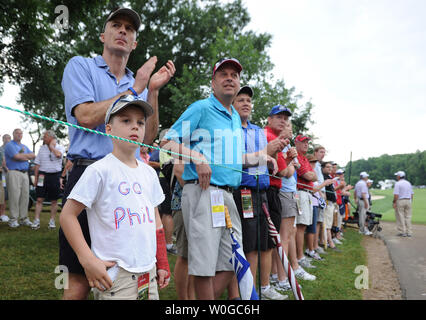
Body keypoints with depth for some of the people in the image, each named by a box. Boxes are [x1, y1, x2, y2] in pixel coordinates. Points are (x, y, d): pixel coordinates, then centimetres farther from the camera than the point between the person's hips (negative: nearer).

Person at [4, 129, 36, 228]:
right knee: (15, 196, -9)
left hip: (25, 173, 6)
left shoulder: (24, 146, 23)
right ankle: (13, 219, -5)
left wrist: (22, 155, -3)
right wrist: (27, 156, 3)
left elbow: (33, 156, 10)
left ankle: (24, 218, 9)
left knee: (25, 196, 3)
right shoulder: (10, 145, 1)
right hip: (14, 173, -6)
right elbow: (17, 156, -14)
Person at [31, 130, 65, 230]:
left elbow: (58, 154, -22)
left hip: (55, 176, -2)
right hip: (43, 175, 2)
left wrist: (51, 146, -6)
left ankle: (52, 221, 13)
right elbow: (37, 164, 13)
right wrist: (35, 178, 7)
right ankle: (36, 221, -1)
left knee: (54, 200, 5)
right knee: (39, 199, -3)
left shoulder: (60, 147, 3)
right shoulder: (42, 148, 11)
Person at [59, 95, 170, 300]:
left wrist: (162, 264, 15)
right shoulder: (99, 170, -10)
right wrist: (88, 261, -15)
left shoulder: (149, 172, 9)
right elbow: (67, 215, -10)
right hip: (114, 277, -6)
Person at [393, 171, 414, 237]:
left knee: (400, 217, 0)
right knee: (408, 217, 8)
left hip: (400, 201, -6)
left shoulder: (398, 183, -9)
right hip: (408, 201, 6)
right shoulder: (409, 183, 12)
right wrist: (411, 202, 17)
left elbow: (396, 195, -16)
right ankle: (409, 232, 8)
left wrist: (394, 202, -11)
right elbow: (412, 194, 12)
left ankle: (402, 232, 0)